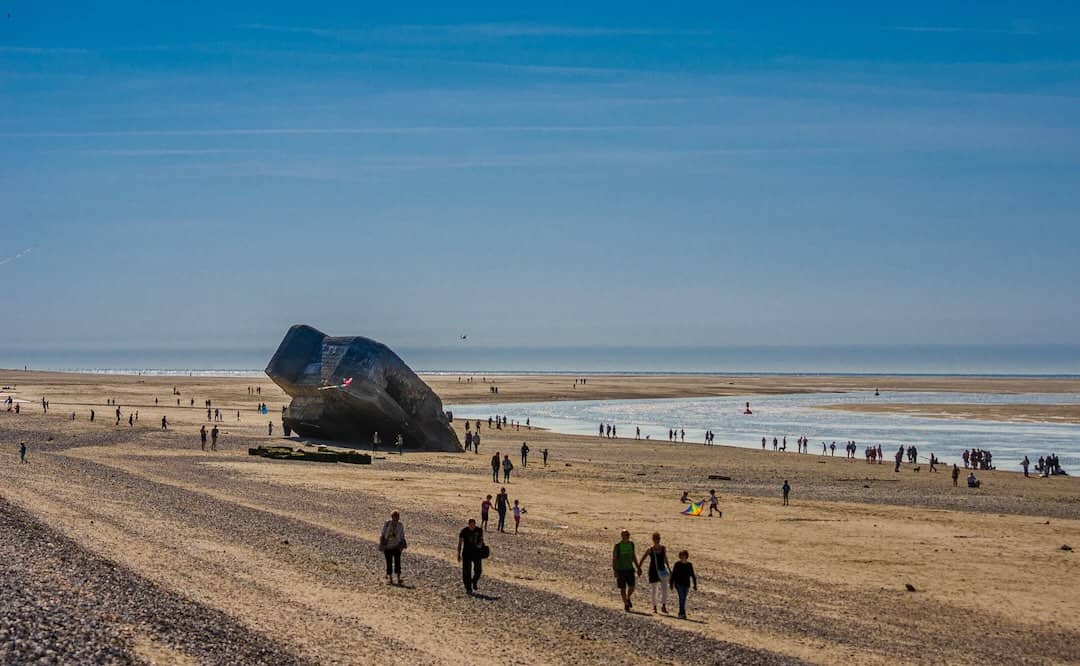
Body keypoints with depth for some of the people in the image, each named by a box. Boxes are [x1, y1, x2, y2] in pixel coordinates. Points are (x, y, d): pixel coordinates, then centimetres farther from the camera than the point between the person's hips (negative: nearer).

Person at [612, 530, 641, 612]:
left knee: (631, 587, -2)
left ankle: (628, 599, 27)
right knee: (623, 588, 2)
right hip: (620, 570, -4)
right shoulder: (617, 545, -9)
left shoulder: (631, 544, 5)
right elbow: (614, 559, -9)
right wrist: (615, 571, -17)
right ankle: (626, 604, 14)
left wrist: (638, 567, 15)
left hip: (630, 569, 4)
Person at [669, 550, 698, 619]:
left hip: (686, 585, 3)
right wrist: (671, 584, -2)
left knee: (683, 599, 7)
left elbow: (692, 575, 8)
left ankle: (680, 613, 17)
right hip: (679, 584, -3)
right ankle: (682, 613, -19)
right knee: (682, 598, -16)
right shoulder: (677, 564, -3)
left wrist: (695, 585, 5)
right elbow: (673, 574, 1)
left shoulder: (689, 565, 4)